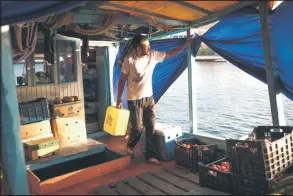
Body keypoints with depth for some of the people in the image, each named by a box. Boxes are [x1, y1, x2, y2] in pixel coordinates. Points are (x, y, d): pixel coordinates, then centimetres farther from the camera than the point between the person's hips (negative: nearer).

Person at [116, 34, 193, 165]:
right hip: (134, 100, -4)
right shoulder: (129, 60, -15)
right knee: (138, 128, 0)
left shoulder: (153, 55, -4)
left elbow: (170, 54, 7)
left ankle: (150, 155, 19)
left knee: (151, 128, 6)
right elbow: (122, 80, -7)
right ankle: (130, 147, 31)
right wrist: (119, 100, -5)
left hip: (149, 98, 4)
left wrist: (185, 44, -1)